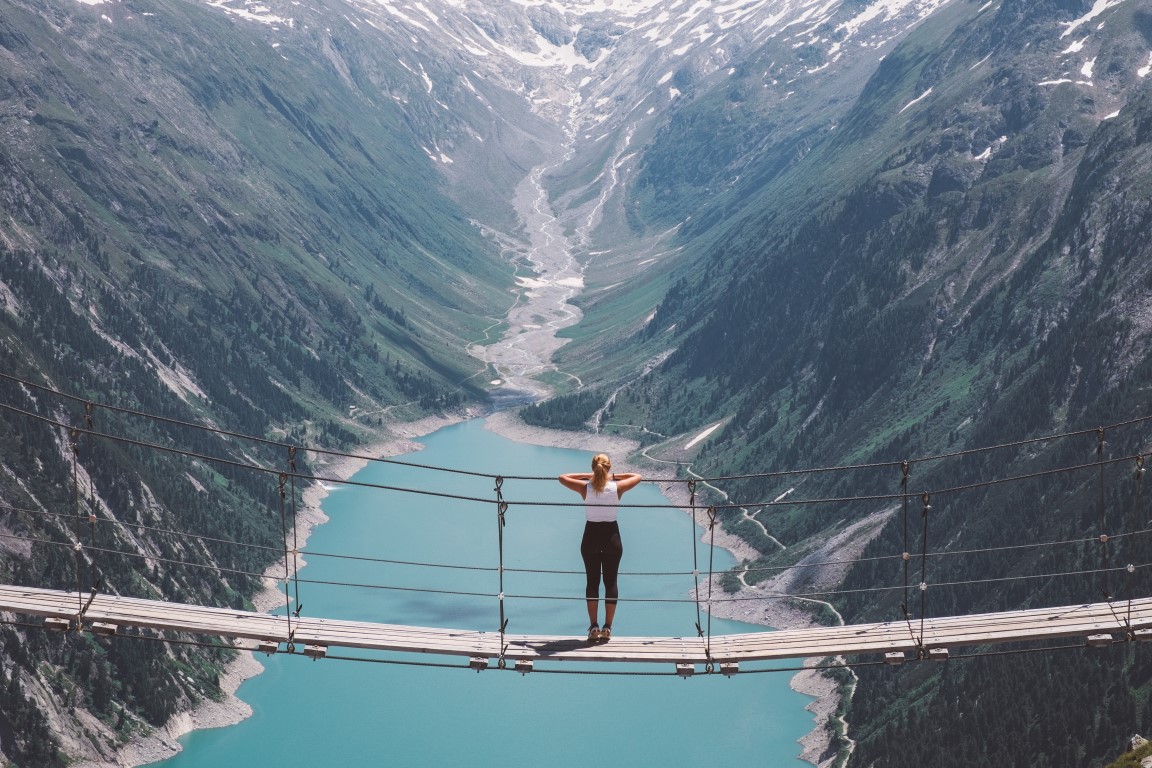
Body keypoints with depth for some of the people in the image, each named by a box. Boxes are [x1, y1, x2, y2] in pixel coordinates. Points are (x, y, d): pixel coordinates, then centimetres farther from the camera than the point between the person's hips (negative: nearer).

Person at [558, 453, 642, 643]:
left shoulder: (585, 487, -11)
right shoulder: (617, 487, -11)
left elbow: (562, 478, 5)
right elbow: (637, 477, 8)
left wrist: (586, 475, 7)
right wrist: (614, 476, 10)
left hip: (591, 537, 0)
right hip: (612, 536, 0)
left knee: (592, 582, 9)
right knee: (611, 582, 8)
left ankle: (593, 627, 5)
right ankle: (607, 628, 6)